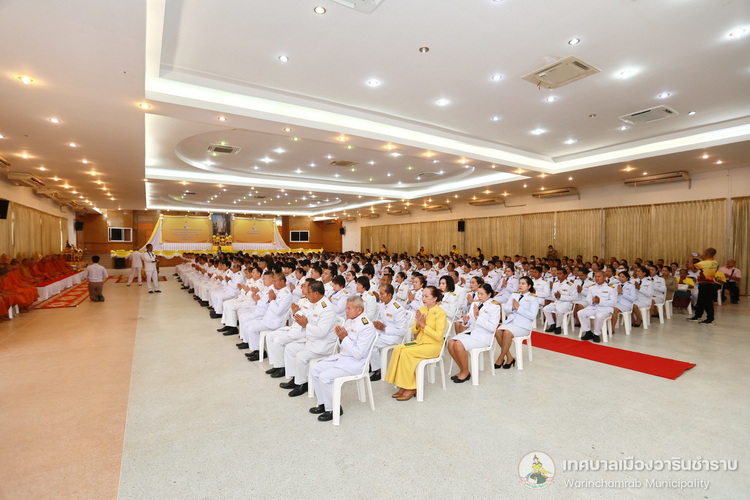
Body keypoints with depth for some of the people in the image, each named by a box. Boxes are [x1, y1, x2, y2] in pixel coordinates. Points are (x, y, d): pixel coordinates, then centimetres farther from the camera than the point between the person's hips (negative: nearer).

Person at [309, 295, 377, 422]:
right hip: (341, 356, 9)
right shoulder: (349, 320, 5)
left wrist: (344, 338, -21)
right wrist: (340, 336, -7)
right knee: (314, 370, 3)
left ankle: (334, 409, 1)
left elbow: (358, 354, -23)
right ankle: (323, 403, 17)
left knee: (325, 377, -21)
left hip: (355, 363, -9)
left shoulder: (367, 327, -20)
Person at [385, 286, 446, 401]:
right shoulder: (421, 310, 8)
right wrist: (417, 324, -9)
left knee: (406, 352, -27)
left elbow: (439, 336, -17)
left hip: (433, 346, -6)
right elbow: (414, 331, 12)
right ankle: (403, 385, -13)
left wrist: (423, 325, -18)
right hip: (419, 342, 6)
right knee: (398, 348, -20)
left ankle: (411, 387, -12)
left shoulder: (440, 313, -10)